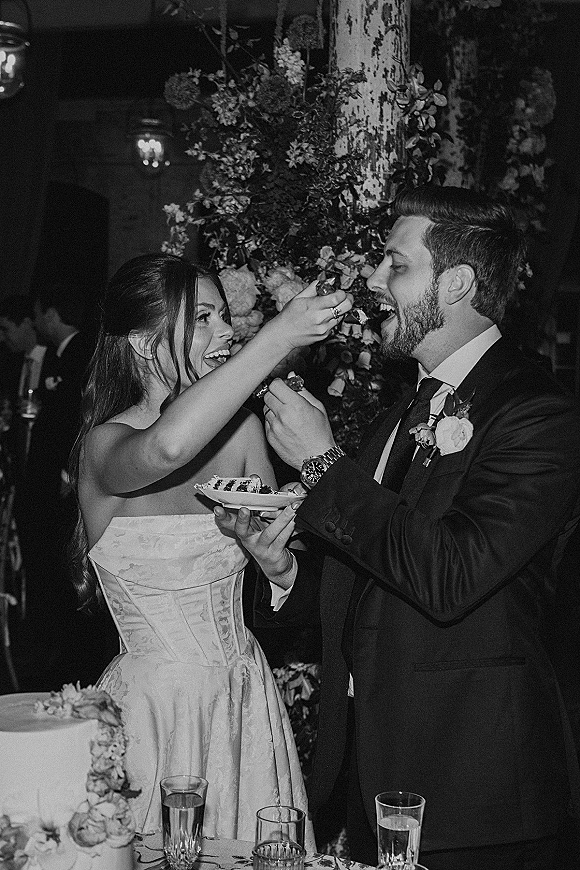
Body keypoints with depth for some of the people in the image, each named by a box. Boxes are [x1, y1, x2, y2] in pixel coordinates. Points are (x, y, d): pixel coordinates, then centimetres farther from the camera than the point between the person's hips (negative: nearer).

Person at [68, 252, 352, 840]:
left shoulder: (241, 430, 2)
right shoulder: (103, 444, -14)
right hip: (153, 706, -5)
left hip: (247, 697, 5)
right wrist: (279, 336, -36)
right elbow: (164, 449, -41)